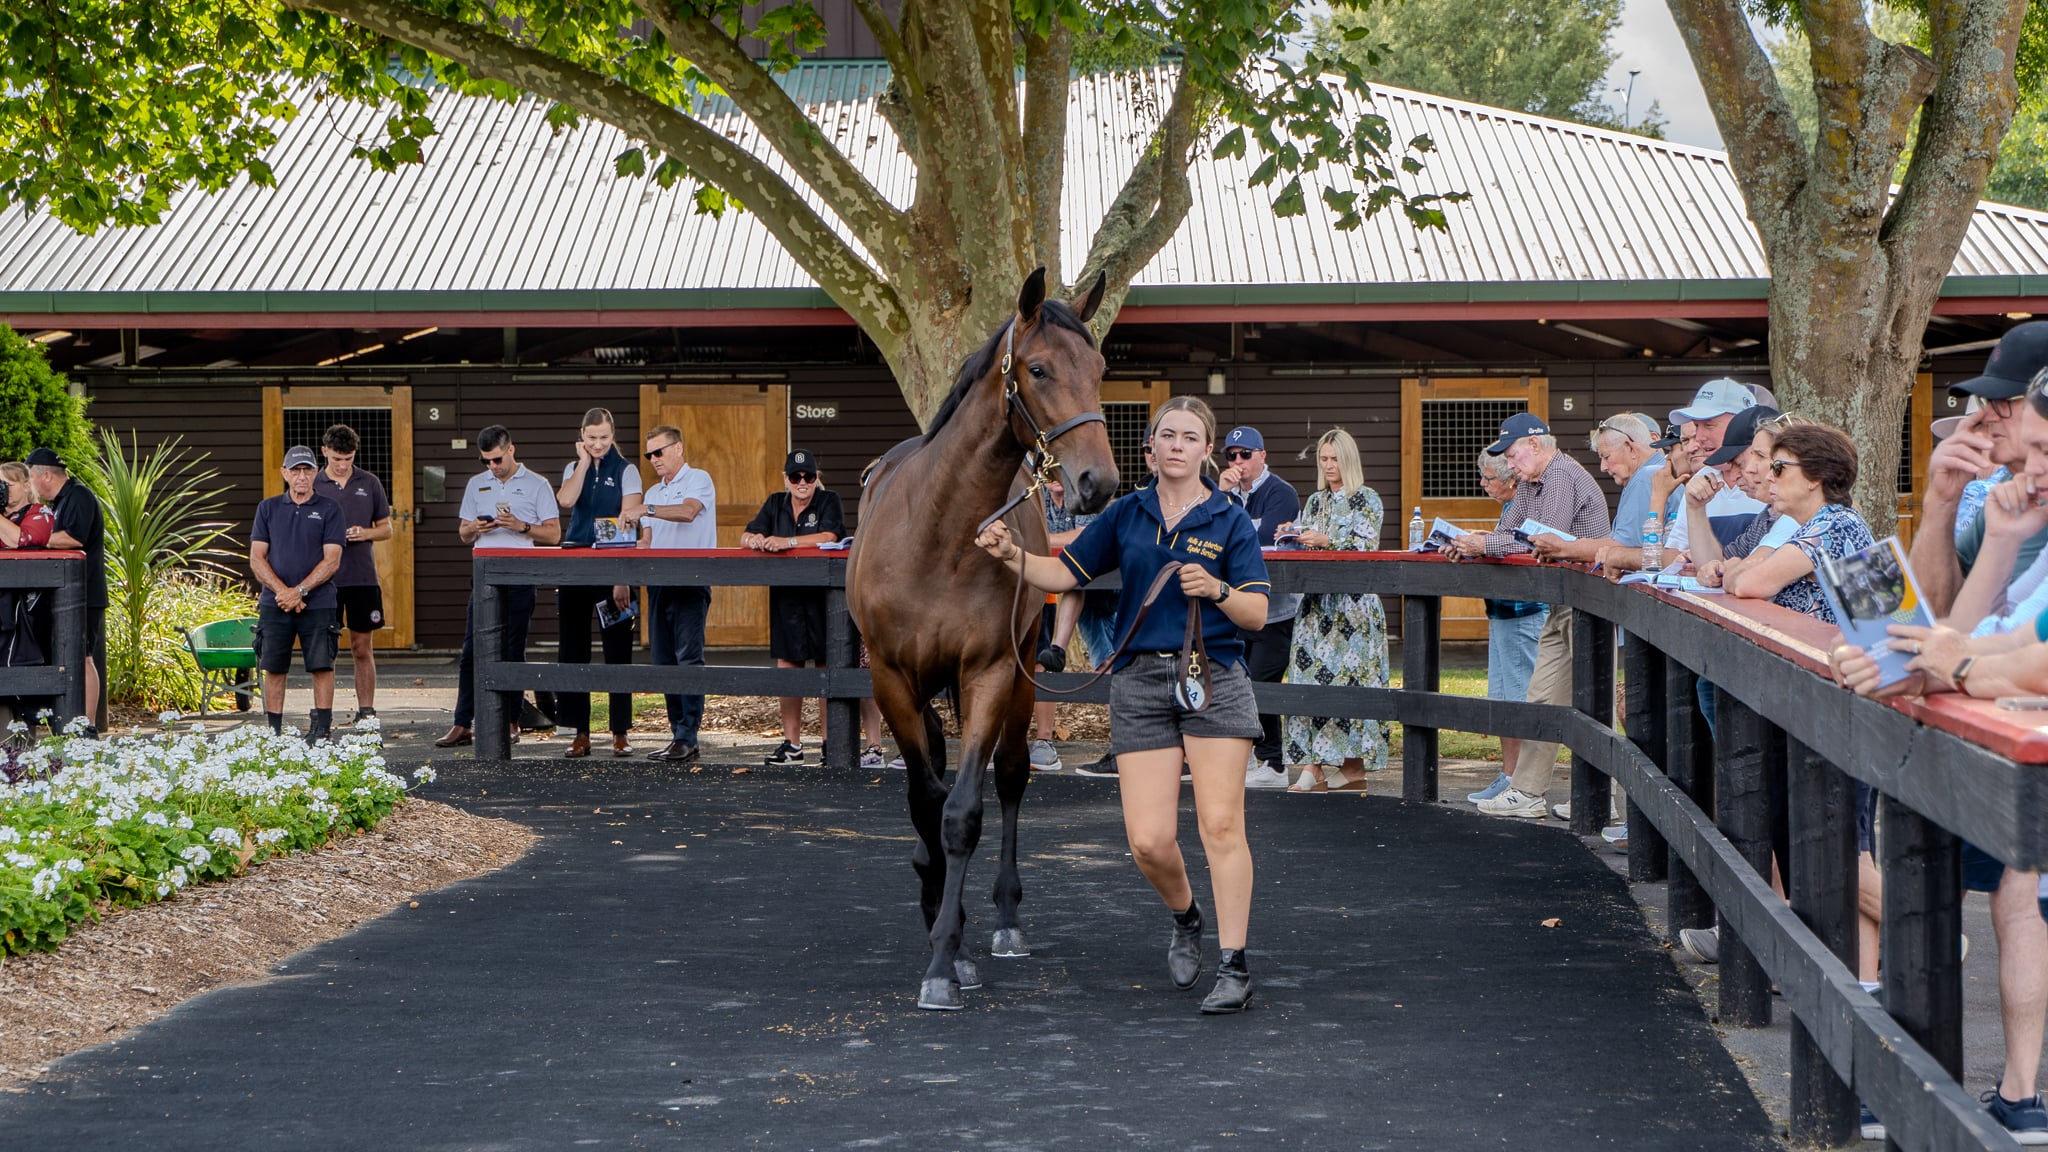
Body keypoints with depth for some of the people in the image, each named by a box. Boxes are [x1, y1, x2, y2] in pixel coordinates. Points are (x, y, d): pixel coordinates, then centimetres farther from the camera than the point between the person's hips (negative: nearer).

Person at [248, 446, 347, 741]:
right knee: (273, 668, 3)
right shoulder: (268, 509, 10)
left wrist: (299, 591, -13)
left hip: (318, 603, -2)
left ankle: (322, 728, -1)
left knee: (321, 666, -5)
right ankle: (273, 730, 10)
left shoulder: (329, 510, 3)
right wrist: (281, 591, -10)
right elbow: (257, 559, 5)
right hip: (274, 603, 2)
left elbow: (331, 561, -4)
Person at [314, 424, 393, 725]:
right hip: (325, 578, -1)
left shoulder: (370, 484, 7)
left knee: (363, 648, 3)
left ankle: (366, 711, 7)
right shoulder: (312, 485, 3)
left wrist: (365, 533, -9)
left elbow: (386, 529, 12)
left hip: (363, 577, 1)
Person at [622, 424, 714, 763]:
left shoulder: (698, 480, 0)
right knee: (665, 661, 5)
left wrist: (645, 510, -27)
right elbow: (647, 542, 21)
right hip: (659, 581, 8)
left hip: (692, 580, -8)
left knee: (688, 657, -13)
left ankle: (688, 739, -16)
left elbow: (688, 511, -20)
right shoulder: (653, 493, 23)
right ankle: (678, 734, 9)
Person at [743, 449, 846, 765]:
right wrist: (754, 540, -18)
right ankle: (792, 743, 8)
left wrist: (787, 542, -28)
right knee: (787, 665, 3)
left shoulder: (829, 501, -2)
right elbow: (746, 536, 6)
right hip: (785, 595, 4)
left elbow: (829, 537, -19)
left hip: (822, 595, -4)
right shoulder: (776, 504, 12)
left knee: (827, 667, -3)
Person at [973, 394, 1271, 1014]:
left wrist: (1216, 589, -20)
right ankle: (1185, 919, 28)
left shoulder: (1230, 521, 2)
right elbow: (1065, 573, 12)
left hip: (1213, 678, -2)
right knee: (1149, 842, -3)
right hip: (1140, 682, 2)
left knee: (1221, 825, -9)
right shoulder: (1126, 514, 10)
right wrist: (1010, 555, -5)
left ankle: (1234, 966, -3)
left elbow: (1257, 613, -1)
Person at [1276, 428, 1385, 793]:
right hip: (1317, 601, 6)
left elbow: (1366, 544, -10)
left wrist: (1328, 540, -22)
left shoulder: (1366, 500, 0)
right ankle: (1314, 765, -4)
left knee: (1349, 675, -9)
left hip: (1353, 602, -6)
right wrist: (1292, 533, -4)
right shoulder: (1316, 501, 18)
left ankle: (1354, 766, -5)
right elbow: (1305, 539, 17)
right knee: (1312, 674, -3)